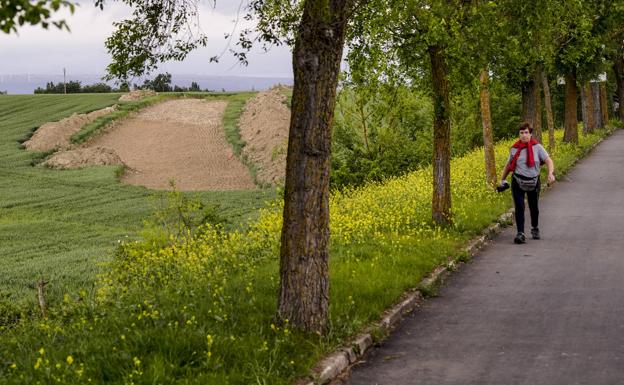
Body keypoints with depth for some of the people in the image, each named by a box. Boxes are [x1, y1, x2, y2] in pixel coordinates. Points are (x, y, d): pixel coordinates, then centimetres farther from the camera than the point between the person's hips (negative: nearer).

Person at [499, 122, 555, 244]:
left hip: (534, 182, 0)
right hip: (518, 182, 0)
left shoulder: (537, 147, -4)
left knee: (534, 207, 16)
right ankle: (520, 234, -11)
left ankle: (535, 229, 39)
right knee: (519, 207, -11)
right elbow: (509, 165, 13)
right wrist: (503, 180, 14)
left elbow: (548, 161, -11)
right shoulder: (515, 149, 0)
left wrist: (551, 173, -29)